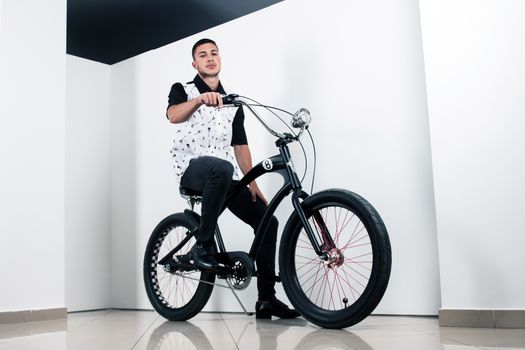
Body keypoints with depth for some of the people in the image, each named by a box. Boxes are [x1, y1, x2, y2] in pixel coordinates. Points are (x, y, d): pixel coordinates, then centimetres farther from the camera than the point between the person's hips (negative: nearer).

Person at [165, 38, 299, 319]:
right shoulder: (182, 90, 8)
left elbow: (240, 146, 17)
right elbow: (173, 115, -17)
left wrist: (253, 185, 7)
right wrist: (200, 99, -37)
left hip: (225, 178, 6)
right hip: (192, 169, -5)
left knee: (267, 221, -5)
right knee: (222, 168, -40)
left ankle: (266, 300, 2)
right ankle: (202, 244, -24)